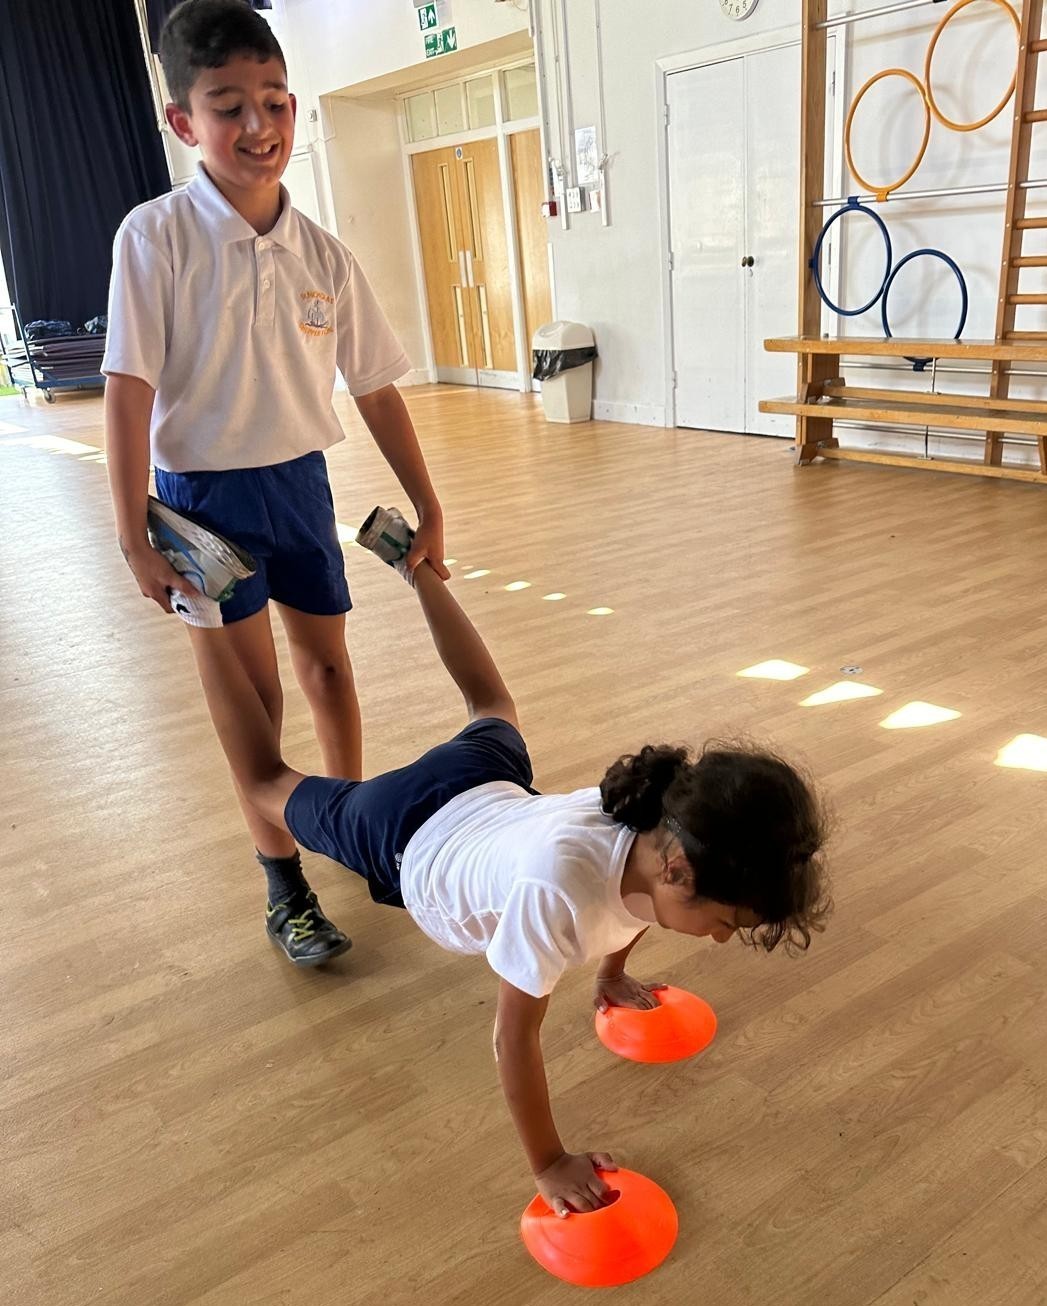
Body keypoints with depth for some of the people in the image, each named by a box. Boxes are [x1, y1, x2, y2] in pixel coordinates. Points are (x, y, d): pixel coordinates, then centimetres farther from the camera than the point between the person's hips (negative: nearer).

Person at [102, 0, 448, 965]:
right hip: (205, 491, -4)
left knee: (327, 661, 15)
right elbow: (130, 389, -13)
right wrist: (134, 534, -15)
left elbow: (376, 388, 4)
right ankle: (283, 884, 18)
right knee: (252, 689, 2)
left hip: (301, 480, 4)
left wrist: (427, 507, 4)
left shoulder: (323, 254, 0)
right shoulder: (157, 237, -12)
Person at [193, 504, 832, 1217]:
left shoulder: (665, 824, -28)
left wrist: (613, 975, 12)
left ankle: (411, 559, 49)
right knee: (272, 784, 24)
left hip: (495, 787, 5)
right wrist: (551, 1165, -21)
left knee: (494, 711, 39)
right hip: (404, 837, -4)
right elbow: (516, 1036, -32)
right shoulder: (558, 885, -48)